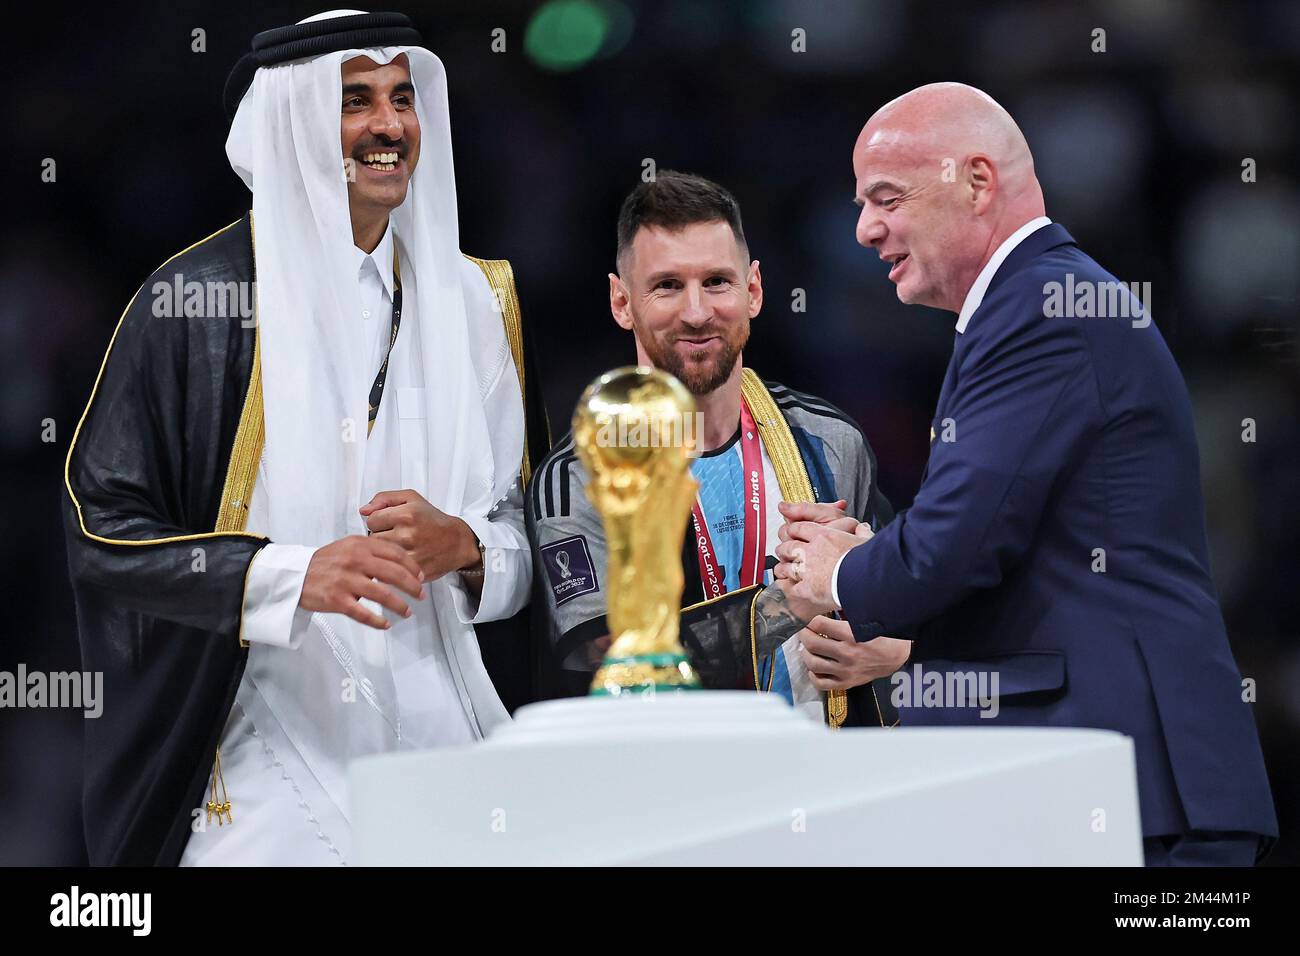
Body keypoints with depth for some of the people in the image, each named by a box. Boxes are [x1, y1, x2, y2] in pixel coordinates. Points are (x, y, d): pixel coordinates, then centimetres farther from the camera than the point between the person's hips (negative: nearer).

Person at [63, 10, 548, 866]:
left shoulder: (474, 304, 11)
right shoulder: (198, 298, -3)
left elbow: (531, 546, 14)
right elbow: (101, 530, -6)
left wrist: (462, 547, -9)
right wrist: (294, 576, -18)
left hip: (440, 747, 4)